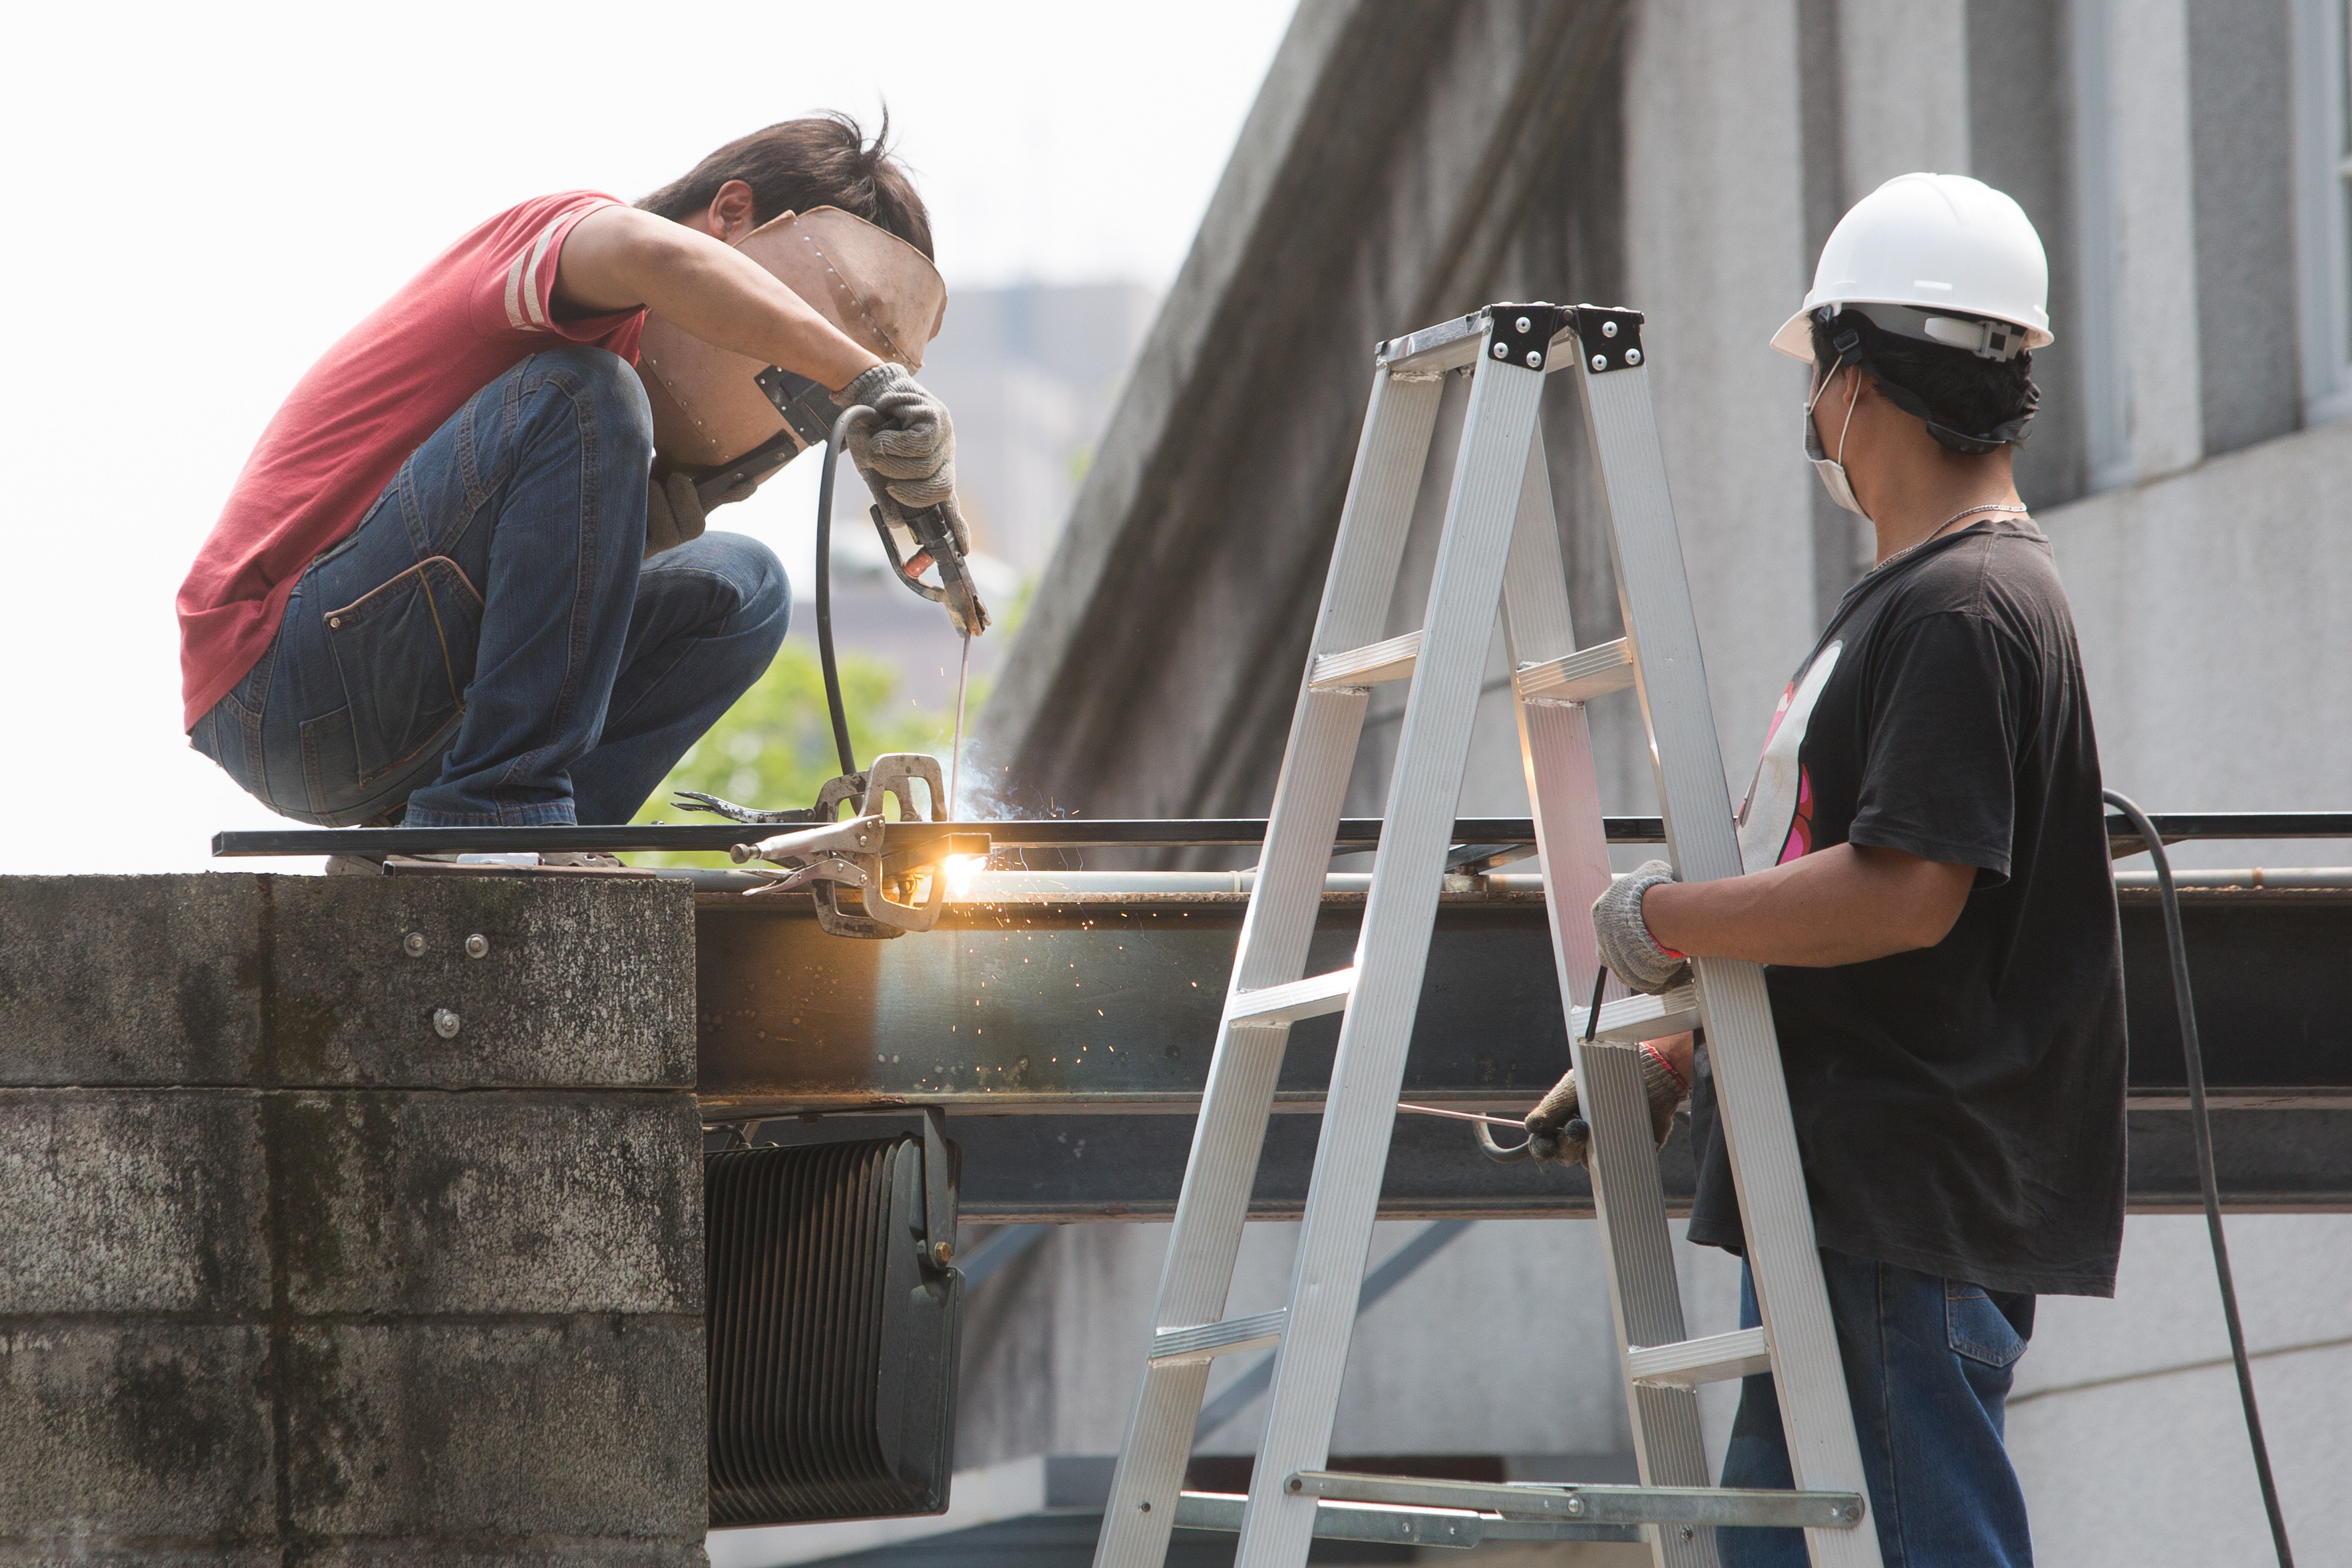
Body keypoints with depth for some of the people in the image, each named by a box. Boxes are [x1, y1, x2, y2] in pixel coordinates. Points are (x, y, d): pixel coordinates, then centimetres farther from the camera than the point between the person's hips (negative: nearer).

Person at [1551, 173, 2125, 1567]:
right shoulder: (1902, 601, 19)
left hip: (1918, 1206, -11)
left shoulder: (1966, 612, -15)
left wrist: (1667, 919, -14)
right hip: (1843, 1190, 11)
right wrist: (1676, 1062, 27)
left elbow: (1907, 895, -24)